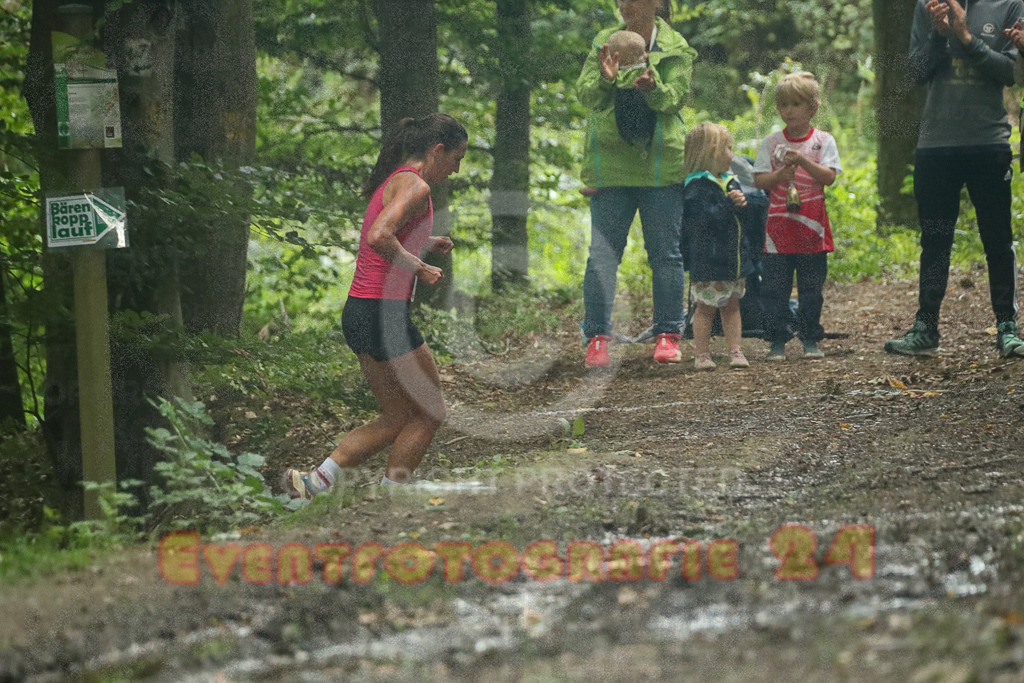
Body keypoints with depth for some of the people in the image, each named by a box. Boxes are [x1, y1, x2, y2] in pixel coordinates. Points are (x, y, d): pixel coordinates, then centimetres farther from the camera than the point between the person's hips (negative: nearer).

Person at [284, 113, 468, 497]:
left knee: (398, 418, 15)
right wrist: (419, 269, -18)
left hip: (359, 312, 10)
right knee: (429, 413, 4)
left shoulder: (394, 181, 16)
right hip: (383, 312, -10)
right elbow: (379, 238, -28)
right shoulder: (415, 185, -14)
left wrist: (424, 244, 20)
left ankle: (314, 481, 6)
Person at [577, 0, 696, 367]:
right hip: (611, 167, 0)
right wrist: (604, 79, -26)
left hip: (661, 165, 0)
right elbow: (585, 93, -4)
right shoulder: (604, 44, 7)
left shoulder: (676, 50, 3)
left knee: (666, 251, 4)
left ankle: (667, 335, 13)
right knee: (602, 251, -5)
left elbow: (674, 98, -9)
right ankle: (597, 337, -3)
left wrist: (652, 87, -30)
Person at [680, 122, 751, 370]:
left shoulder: (730, 182, 13)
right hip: (707, 260, -8)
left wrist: (743, 202, -6)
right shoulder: (698, 185, -14)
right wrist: (730, 204, -21)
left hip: (732, 257, 8)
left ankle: (736, 351, 15)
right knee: (706, 306, -1)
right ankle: (702, 354, 5)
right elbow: (705, 218, -24)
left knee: (732, 305, 11)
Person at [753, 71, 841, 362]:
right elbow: (758, 180, 2)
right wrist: (779, 176, -17)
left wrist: (803, 161, -21)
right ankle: (777, 341, 6)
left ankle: (811, 340, 14)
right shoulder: (771, 142, 6)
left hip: (812, 228, -1)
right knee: (775, 288, 0)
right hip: (779, 227, 1)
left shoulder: (823, 141, 3)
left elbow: (829, 176, -8)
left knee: (812, 288, 5)